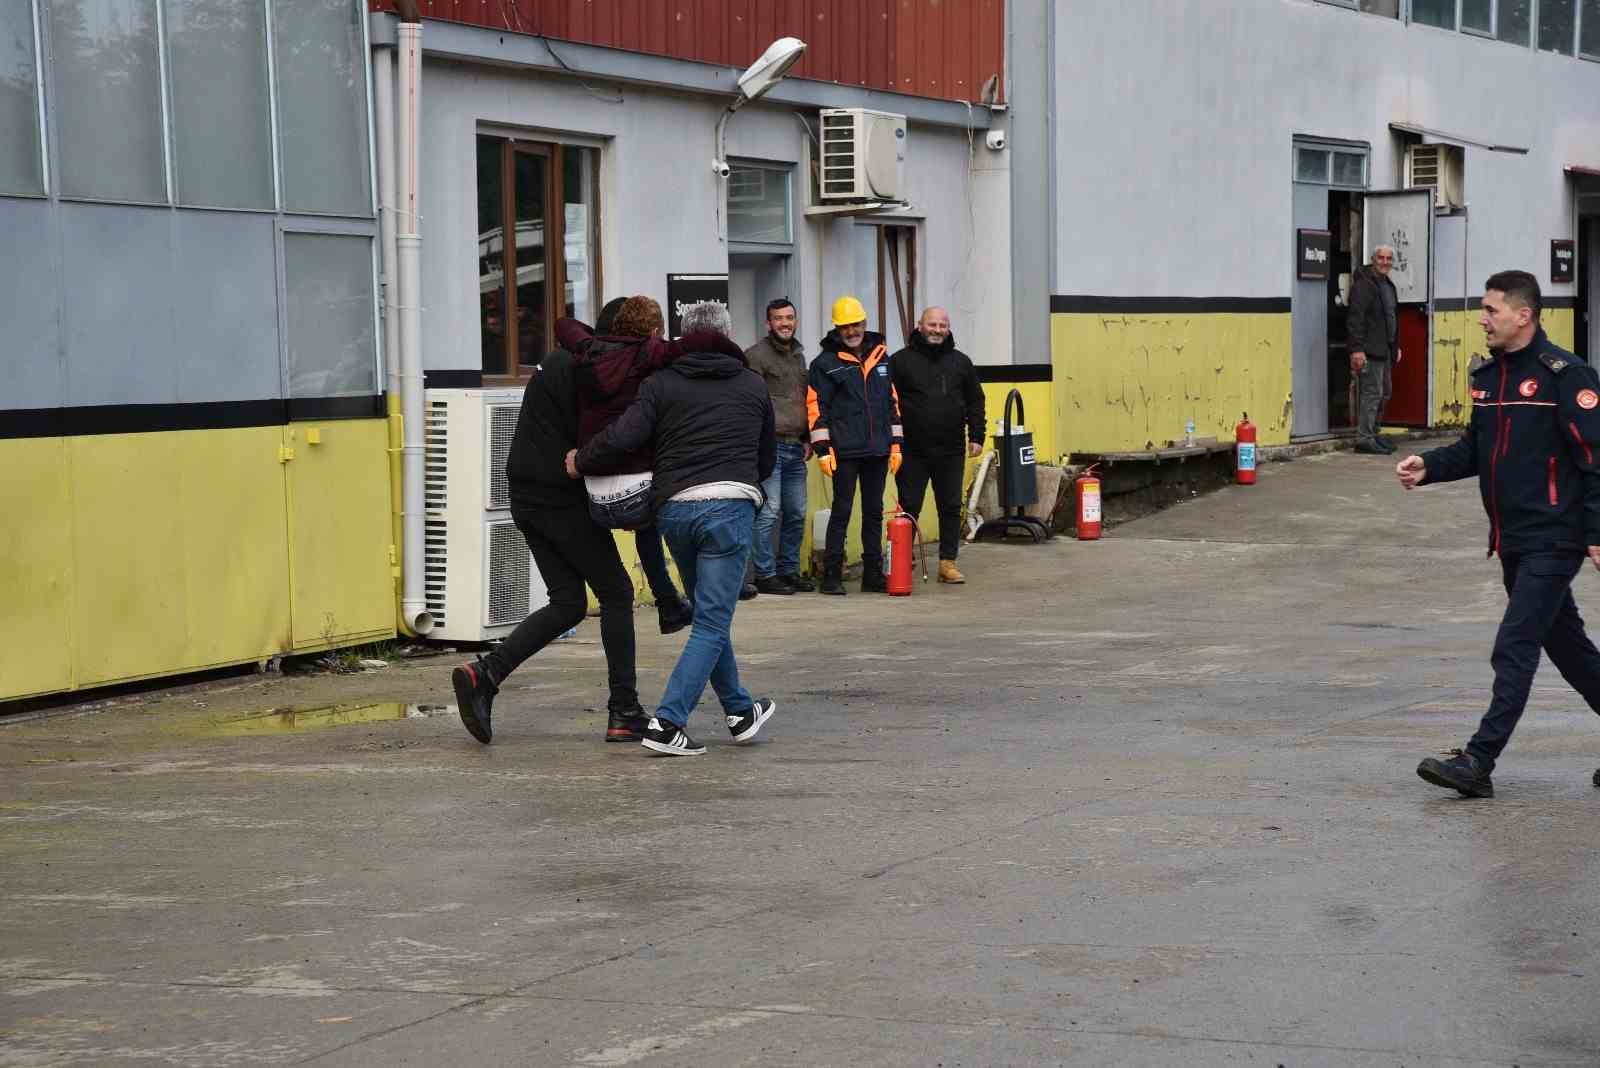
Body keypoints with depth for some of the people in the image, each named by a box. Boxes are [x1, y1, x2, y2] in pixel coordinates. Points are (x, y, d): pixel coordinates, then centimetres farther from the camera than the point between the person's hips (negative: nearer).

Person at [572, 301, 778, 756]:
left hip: (673, 509, 3)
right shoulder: (753, 385, 13)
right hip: (728, 506, -2)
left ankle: (740, 712, 30)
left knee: (710, 616, 20)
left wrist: (580, 462, 11)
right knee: (711, 624, -2)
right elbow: (767, 459, 21)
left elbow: (622, 436, -6)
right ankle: (667, 723, -13)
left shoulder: (662, 383, 8)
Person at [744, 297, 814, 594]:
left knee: (796, 514, 10)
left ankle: (789, 571, 19)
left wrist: (807, 439, 17)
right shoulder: (756, 355, -5)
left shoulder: (798, 355, 20)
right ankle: (766, 575, -4)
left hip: (796, 448, 8)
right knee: (768, 512, -9)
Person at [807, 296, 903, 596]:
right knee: (842, 511, -3)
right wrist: (823, 450, -12)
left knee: (874, 512, 9)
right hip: (845, 451, -5)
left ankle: (873, 574, 16)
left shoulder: (881, 358, 13)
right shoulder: (826, 363, -3)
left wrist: (896, 445, 11)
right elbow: (816, 408, -6)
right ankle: (831, 576, 2)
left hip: (877, 450, 5)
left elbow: (893, 403, 16)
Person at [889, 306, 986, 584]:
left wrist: (976, 436, 6)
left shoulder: (960, 362, 11)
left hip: (951, 451, 3)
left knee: (951, 508, 5)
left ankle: (948, 562, 12)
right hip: (913, 451, -3)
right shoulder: (900, 361, 0)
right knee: (909, 508, 2)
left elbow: (975, 402, 14)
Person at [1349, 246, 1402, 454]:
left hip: (1385, 350, 10)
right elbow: (1355, 317, -18)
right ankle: (1364, 439, -9)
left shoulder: (1388, 285, 19)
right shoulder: (1364, 283, -11)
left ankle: (1372, 434, 22)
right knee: (1372, 392, -11)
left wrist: (1396, 346, 22)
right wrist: (1357, 349, -24)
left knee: (1384, 393, 14)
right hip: (1370, 350, -10)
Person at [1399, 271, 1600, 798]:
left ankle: (1479, 762, -9)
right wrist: (1428, 466, 0)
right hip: (1512, 540, 8)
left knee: (1514, 649, -10)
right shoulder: (1488, 375, 11)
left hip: (1553, 541, -8)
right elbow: (1475, 449, 19)